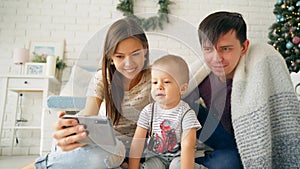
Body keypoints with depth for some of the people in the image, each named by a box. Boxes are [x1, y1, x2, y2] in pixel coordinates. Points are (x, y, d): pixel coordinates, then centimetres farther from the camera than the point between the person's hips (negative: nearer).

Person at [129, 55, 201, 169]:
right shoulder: (148, 111, -8)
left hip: (178, 157, -1)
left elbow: (188, 146, -25)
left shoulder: (186, 113, -17)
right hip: (156, 156, 2)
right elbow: (137, 143, -10)